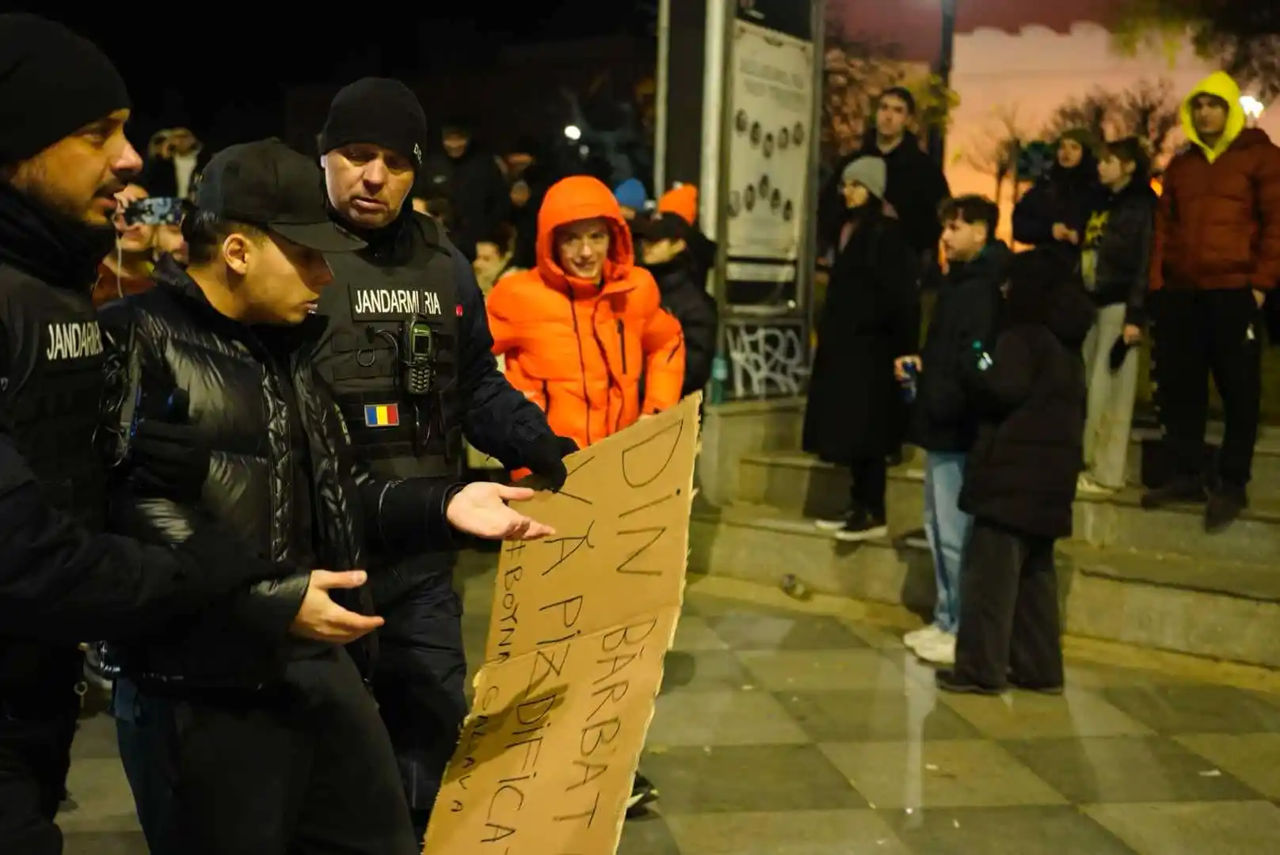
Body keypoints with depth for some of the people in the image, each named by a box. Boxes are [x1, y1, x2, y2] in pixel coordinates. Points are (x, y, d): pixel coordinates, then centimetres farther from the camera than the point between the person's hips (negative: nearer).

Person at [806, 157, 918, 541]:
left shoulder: (888, 234, -11)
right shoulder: (852, 230, 16)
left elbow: (897, 296, -16)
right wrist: (828, 334, 16)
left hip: (870, 347, -9)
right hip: (845, 345, 9)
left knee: (865, 431, -7)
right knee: (850, 430, 9)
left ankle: (874, 513, -2)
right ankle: (859, 506, 15)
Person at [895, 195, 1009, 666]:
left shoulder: (982, 289, -15)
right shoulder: (960, 281, 16)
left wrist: (940, 404, -19)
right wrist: (920, 362, 7)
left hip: (959, 427, -10)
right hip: (943, 423, 10)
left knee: (955, 533, -5)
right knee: (939, 526, 16)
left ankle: (963, 629, 4)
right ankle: (947, 620, 25)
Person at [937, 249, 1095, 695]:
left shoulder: (1021, 338, -11)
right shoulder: (1065, 345, 16)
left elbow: (1005, 390, -23)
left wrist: (976, 363, -8)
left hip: (1013, 477, -9)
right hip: (1050, 476, 9)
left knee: (991, 572, -5)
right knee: (1035, 574, 14)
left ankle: (980, 668, -3)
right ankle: (1040, 667, 18)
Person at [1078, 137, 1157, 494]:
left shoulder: (1142, 205, -5)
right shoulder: (1103, 202, 17)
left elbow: (1145, 263, -12)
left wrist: (1136, 316, -19)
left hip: (1119, 304, -7)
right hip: (1092, 303, 7)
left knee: (1107, 391, -5)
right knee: (1084, 387, 5)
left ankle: (1106, 473, 1)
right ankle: (1086, 464, 12)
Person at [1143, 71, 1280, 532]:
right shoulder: (1180, 163, 17)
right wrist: (1157, 281, 7)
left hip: (1234, 292, -5)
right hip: (1180, 294, 5)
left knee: (1238, 390, 0)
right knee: (1179, 386, 7)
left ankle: (1232, 485, 6)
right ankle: (1187, 475, 17)